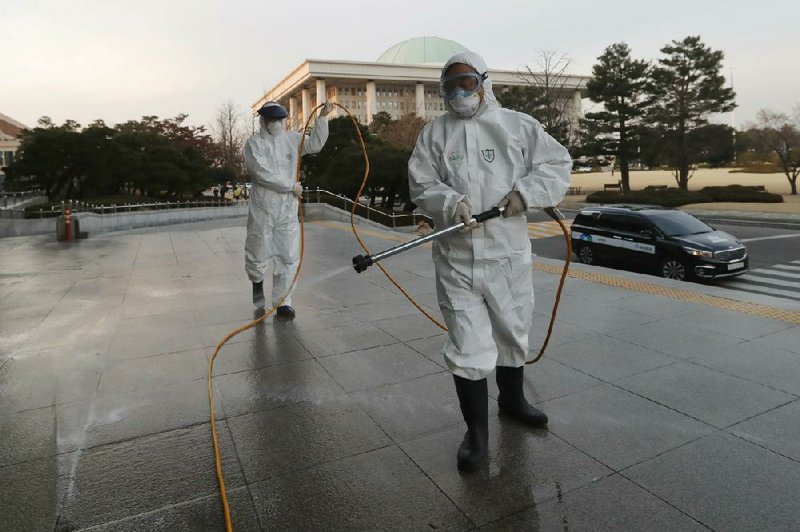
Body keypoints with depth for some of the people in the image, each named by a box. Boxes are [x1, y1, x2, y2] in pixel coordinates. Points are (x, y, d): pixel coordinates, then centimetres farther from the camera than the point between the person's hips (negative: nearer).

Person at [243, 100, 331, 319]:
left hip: (288, 210, 4)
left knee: (288, 258, 1)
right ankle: (257, 281, 43)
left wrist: (322, 118, -2)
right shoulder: (254, 143, -6)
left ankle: (283, 303, 10)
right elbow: (264, 174, -17)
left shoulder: (291, 139, 10)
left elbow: (315, 144, 7)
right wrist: (291, 185, -13)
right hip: (262, 210, -3)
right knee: (258, 255, 10)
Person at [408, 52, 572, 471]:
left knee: (513, 331, 17)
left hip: (508, 252, 2)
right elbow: (421, 184, -1)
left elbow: (558, 164, 5)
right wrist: (450, 203, -20)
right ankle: (476, 431, 16)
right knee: (466, 345, -1)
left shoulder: (519, 126, 5)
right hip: (456, 257, -1)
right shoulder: (434, 133, 6)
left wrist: (525, 192, -12)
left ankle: (511, 398, 44)